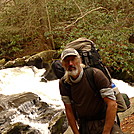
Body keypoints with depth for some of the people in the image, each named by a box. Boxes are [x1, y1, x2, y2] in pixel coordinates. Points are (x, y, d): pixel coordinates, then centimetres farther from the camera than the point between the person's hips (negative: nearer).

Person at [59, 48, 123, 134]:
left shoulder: (95, 74, -15)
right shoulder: (63, 83, -1)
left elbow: (112, 104, -18)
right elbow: (69, 110, 6)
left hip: (104, 122, -4)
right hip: (84, 126, 4)